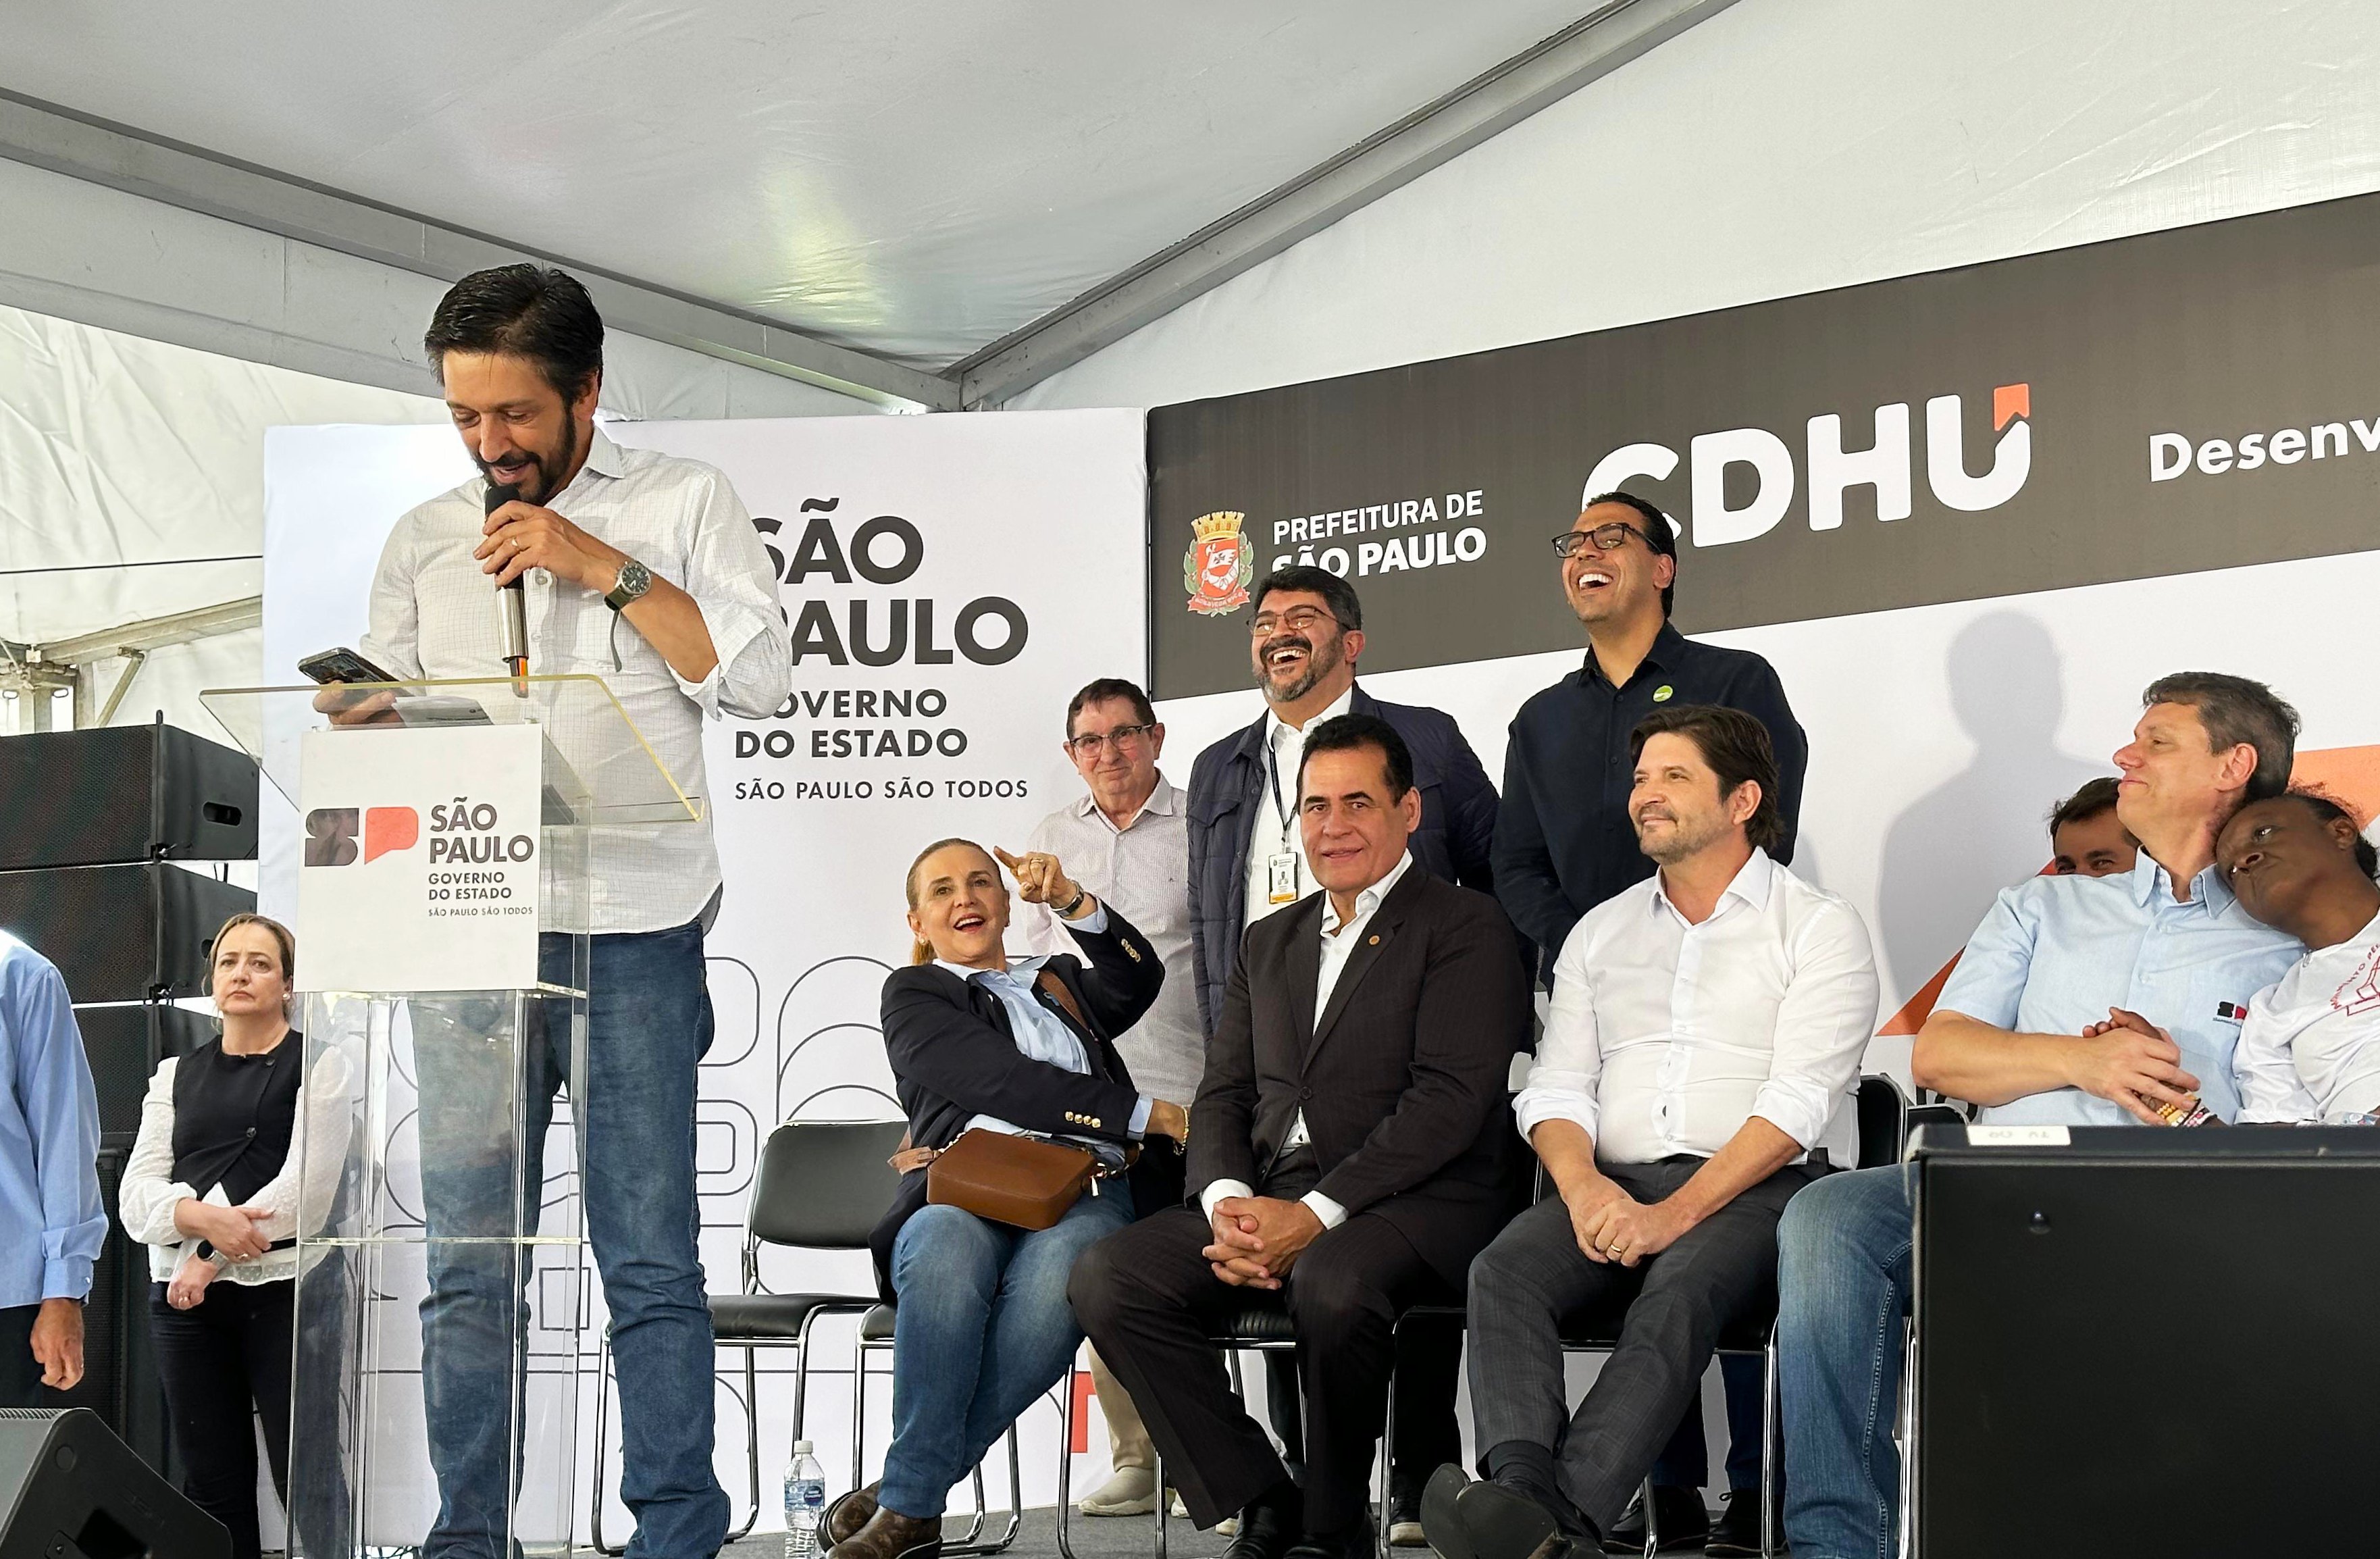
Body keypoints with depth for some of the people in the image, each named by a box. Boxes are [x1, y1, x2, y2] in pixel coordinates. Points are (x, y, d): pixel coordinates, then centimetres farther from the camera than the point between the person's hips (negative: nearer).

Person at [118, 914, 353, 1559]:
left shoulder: (316, 1064, 4)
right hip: (183, 1295, 5)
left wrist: (211, 1260, -11)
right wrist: (202, 1218, -15)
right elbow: (137, 1193, 6)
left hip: (283, 1288, -4)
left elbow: (309, 1186, -8)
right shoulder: (177, 1075, 17)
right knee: (211, 1483, 7)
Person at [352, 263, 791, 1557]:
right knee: (468, 1264, 3)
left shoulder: (682, 503, 7)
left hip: (633, 929, -3)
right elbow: (379, 724, 17)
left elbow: (757, 677, -3)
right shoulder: (421, 542, 16)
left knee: (649, 1260, -3)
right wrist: (364, 725, -6)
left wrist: (605, 568, -9)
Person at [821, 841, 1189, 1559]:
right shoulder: (915, 994, 20)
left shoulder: (1060, 981, 32)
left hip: (1082, 1191, 2)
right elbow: (1001, 1082, 2)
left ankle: (905, 1496, -30)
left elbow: (1138, 981, 8)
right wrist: (1149, 1116, 0)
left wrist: (1072, 902, -9)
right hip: (965, 1186, -2)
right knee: (947, 1254, -40)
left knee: (1058, 1272, -36)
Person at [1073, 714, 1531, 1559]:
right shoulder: (1269, 943, 23)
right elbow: (1223, 1094, 17)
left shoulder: (1465, 927, 1)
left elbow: (1451, 1097, -11)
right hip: (1268, 1197, 6)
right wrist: (1227, 1200, -7)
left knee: (1332, 1282, -38)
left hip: (1412, 1204, -6)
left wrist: (1318, 1214, -19)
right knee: (1107, 1276, -17)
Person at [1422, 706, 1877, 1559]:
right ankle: (1520, 1490, -46)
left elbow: (1796, 1103, -8)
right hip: (1615, 1184, 4)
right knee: (1503, 1270, -27)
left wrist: (1678, 1212, -20)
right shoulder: (1600, 931, 22)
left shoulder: (1820, 929, 5)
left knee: (1678, 1289, -36)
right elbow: (1556, 1091, 14)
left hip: (1759, 1186, -4)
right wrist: (1584, 1185, -10)